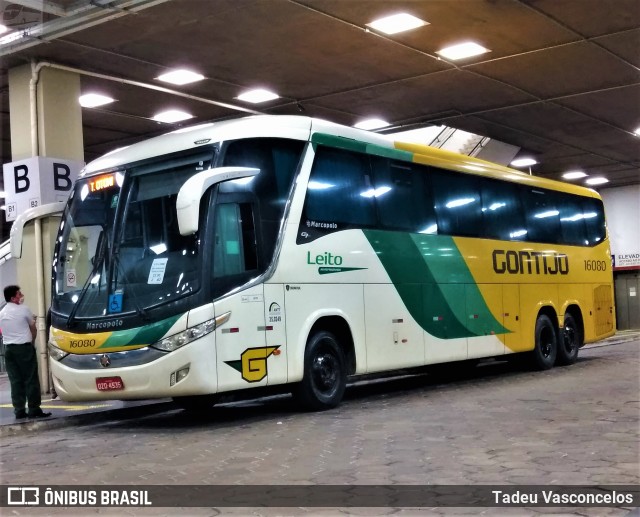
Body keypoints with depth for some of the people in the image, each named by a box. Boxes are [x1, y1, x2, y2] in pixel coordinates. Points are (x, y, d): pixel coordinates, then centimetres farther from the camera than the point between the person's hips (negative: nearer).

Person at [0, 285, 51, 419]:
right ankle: (34, 410, -2)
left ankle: (19, 411, 6)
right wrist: (31, 341, 18)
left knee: (15, 381, 6)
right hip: (24, 347, -6)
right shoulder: (23, 309, -7)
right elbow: (33, 328, 3)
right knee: (31, 380, -1)